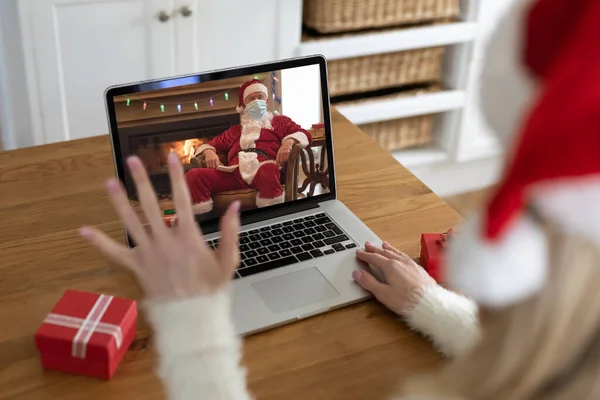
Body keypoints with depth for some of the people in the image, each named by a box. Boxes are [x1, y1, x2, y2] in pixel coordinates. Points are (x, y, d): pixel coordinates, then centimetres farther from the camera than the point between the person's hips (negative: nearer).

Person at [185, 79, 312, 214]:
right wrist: (209, 152, 9)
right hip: (234, 173, 3)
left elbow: (303, 134, 17)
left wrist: (288, 142, -7)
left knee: (268, 171, -45)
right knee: (194, 175, -27)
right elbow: (211, 144, 36)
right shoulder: (235, 130, 40)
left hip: (261, 168, -3)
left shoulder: (279, 121, 32)